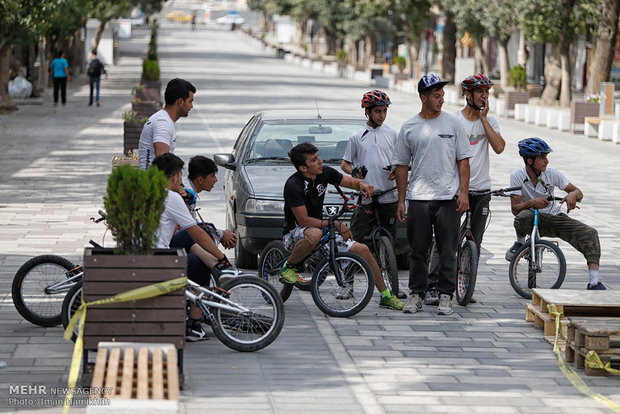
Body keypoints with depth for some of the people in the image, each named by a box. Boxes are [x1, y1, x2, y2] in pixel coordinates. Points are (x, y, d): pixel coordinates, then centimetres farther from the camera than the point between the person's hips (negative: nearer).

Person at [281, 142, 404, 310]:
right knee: (314, 234, -43)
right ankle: (288, 266, -16)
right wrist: (336, 224, -29)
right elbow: (304, 221, -26)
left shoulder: (325, 173, -4)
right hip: (295, 234, -7)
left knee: (363, 250, -4)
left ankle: (386, 296, 6)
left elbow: (351, 182, 9)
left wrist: (361, 184, -16)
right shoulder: (293, 185, -23)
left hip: (321, 229, 7)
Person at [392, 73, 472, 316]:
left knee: (447, 251, 1)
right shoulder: (409, 128, 6)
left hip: (448, 198, -1)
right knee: (418, 250, 5)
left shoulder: (452, 124, 4)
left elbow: (463, 160, 4)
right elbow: (401, 165, 9)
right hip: (418, 198, 1)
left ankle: (445, 296, 7)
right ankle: (416, 294, 14)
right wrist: (401, 201, 5)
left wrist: (463, 193, -6)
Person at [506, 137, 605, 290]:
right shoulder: (517, 176, -12)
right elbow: (515, 209, -15)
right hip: (533, 220, -3)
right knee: (523, 216, -41)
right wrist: (532, 202, -35)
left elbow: (579, 193, -3)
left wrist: (573, 194, -28)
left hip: (554, 218, 3)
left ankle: (594, 283, -26)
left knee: (590, 233, -21)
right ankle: (520, 243, -7)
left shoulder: (552, 173, -7)